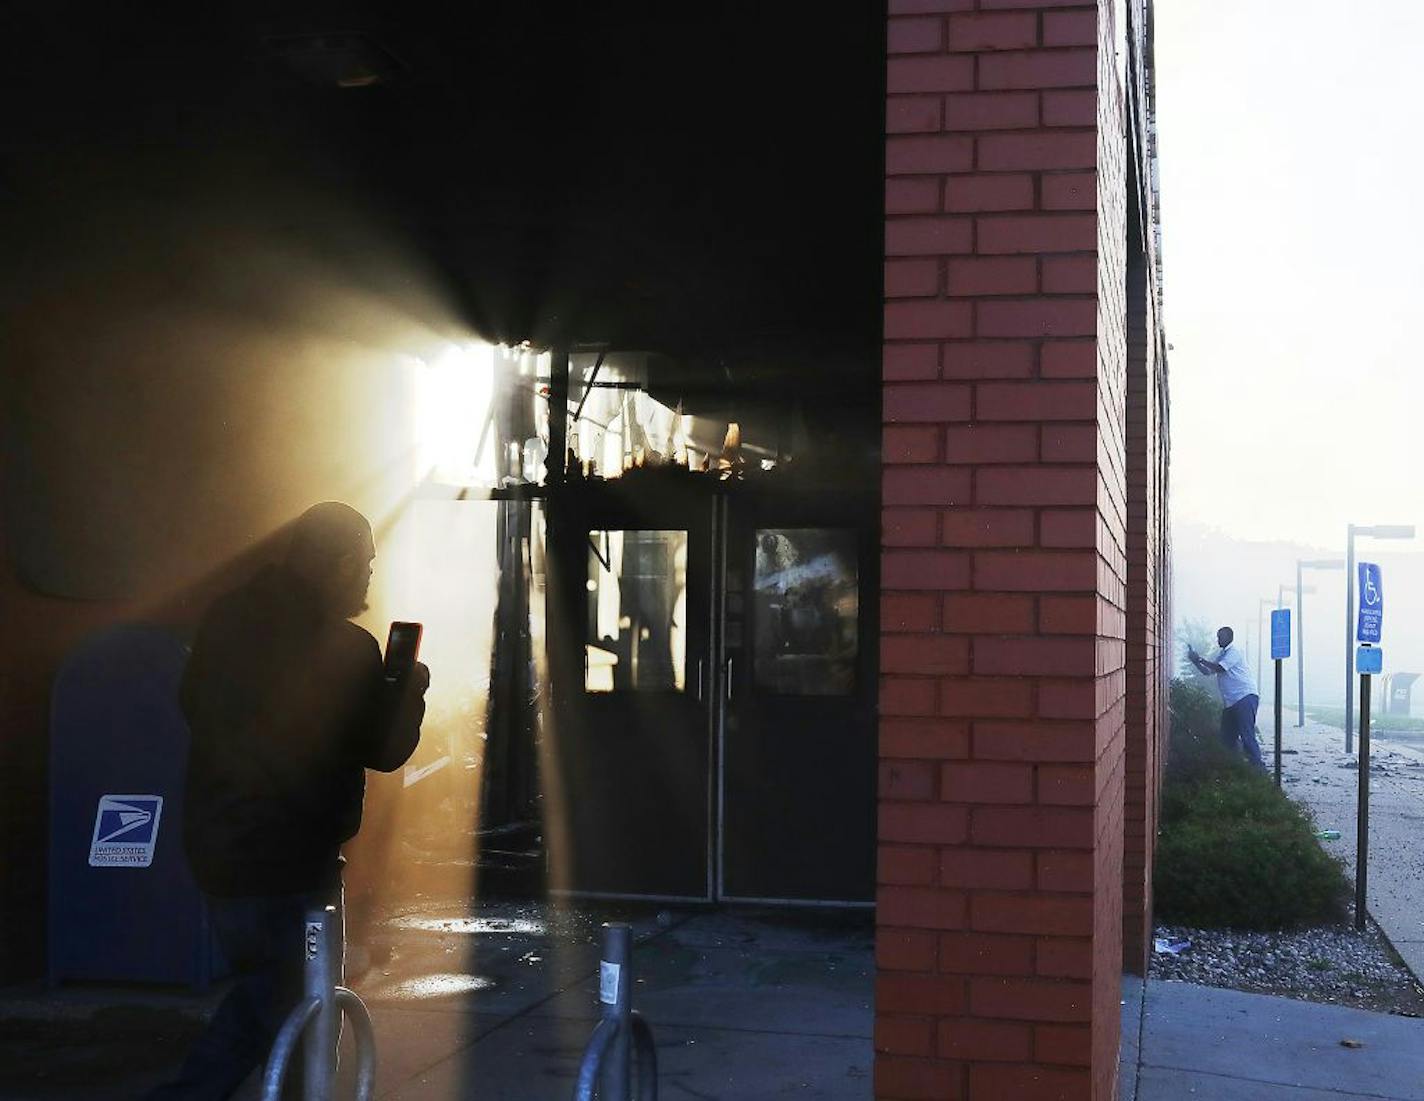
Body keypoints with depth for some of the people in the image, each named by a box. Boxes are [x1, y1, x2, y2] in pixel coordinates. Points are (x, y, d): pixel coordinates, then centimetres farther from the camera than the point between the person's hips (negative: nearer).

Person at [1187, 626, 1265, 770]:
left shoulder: (1234, 651, -7)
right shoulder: (1222, 655, 22)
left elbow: (1219, 668, -15)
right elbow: (1208, 672, 24)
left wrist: (1200, 659, -6)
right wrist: (1195, 661, 10)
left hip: (1244, 697, -10)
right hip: (1230, 702, 10)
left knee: (1247, 735, -15)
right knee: (1227, 737, 9)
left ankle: (1258, 767, -15)